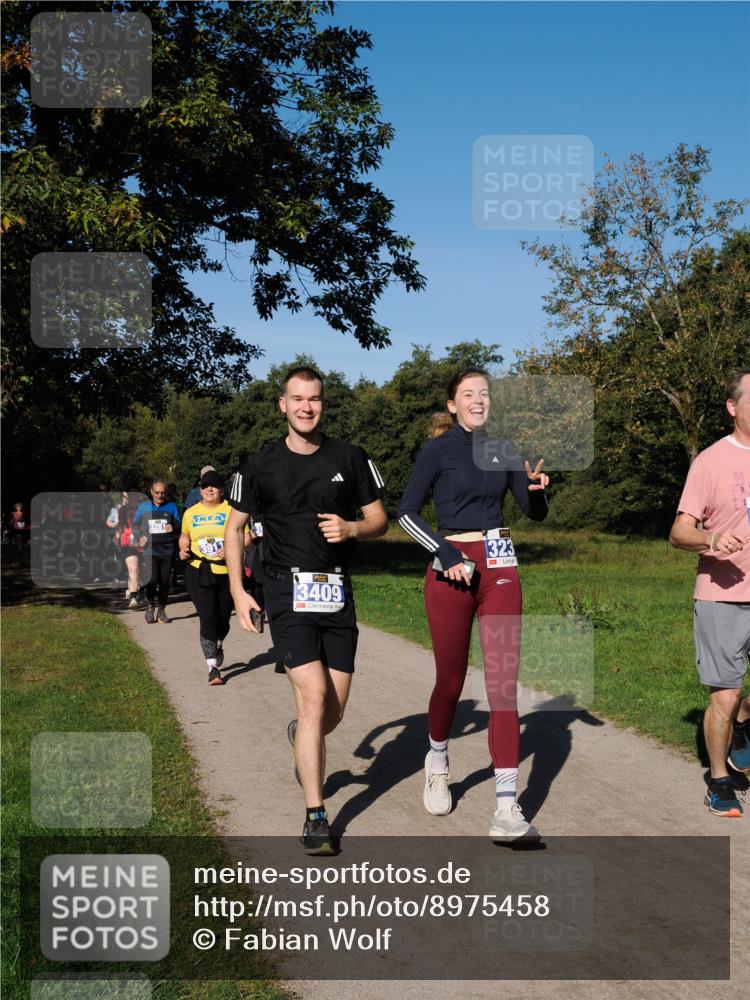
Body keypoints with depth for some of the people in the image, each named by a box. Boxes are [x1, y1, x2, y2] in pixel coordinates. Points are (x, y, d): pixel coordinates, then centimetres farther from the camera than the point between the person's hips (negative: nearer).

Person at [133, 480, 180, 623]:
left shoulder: (171, 507, 9)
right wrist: (140, 537, -1)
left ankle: (161, 610, 15)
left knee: (164, 581, 3)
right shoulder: (143, 507, 8)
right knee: (152, 580, -14)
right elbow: (135, 524, 16)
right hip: (150, 550, -1)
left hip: (167, 550, 1)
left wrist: (173, 528, -10)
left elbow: (179, 525, 13)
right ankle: (149, 606, 6)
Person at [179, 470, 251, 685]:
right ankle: (213, 667, -8)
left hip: (227, 572, -1)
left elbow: (246, 537, -3)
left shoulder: (231, 510, -1)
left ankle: (218, 647, 43)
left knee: (223, 618, 10)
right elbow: (185, 536, 25)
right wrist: (183, 549, 5)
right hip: (198, 571, 1)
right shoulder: (191, 513, 9)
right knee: (207, 617, -11)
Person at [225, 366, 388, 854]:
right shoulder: (261, 466, 2)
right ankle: (316, 817, -7)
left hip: (337, 594, 2)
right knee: (314, 698, -16)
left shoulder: (350, 458, 4)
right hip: (288, 593, -2)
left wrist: (350, 528, -13)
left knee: (333, 713, 6)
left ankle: (300, 738, 44)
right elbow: (236, 526, 11)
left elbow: (379, 520, 9)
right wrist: (238, 591, 2)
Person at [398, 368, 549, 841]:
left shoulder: (504, 450, 9)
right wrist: (446, 553, -13)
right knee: (451, 680, 7)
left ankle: (507, 810, -7)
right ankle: (437, 763, 38)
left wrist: (537, 488, -9)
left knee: (504, 682, -5)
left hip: (500, 569, 3)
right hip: (451, 569, -3)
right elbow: (407, 512, -4)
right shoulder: (439, 449, -2)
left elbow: (536, 513, 12)